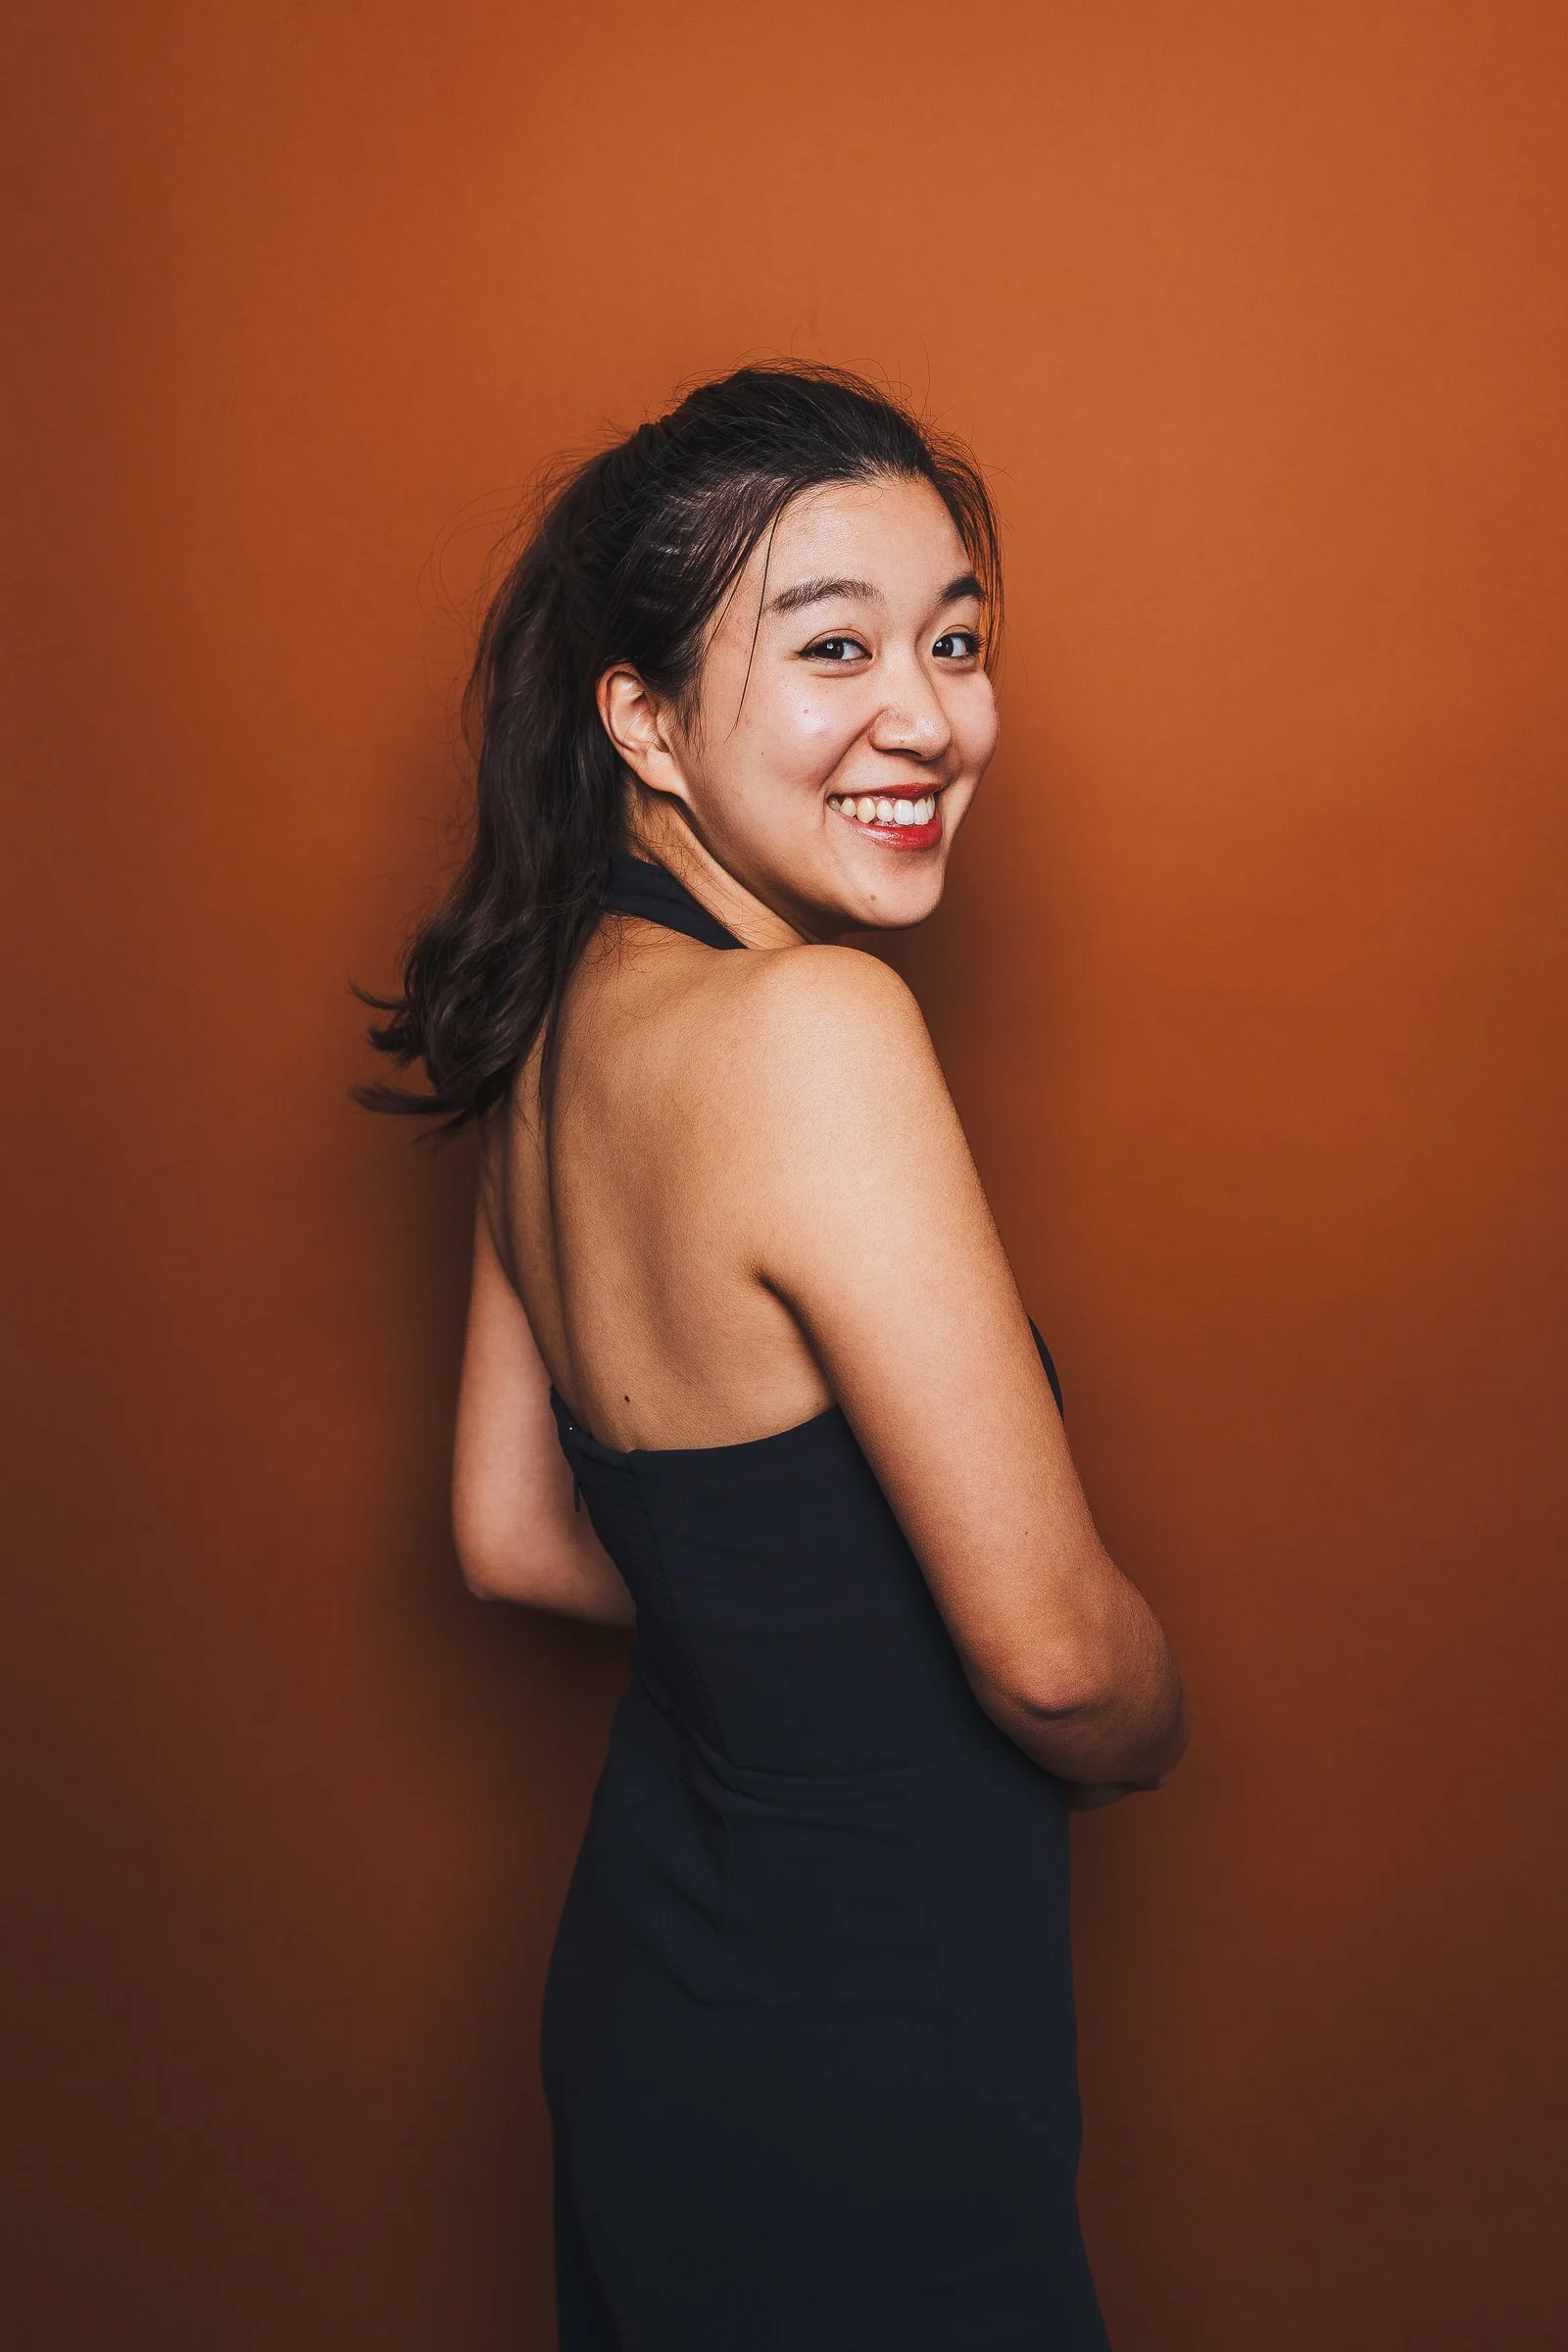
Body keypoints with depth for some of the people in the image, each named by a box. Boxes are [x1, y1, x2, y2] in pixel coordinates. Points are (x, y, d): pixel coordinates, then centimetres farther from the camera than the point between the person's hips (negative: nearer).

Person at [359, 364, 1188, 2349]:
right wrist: (1142, 1735, -3)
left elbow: (516, 1540, 6)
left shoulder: (561, 1016, -3)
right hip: (849, 2092, -7)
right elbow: (1054, 1647, -24)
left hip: (646, 1967, 8)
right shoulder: (811, 1029, -29)